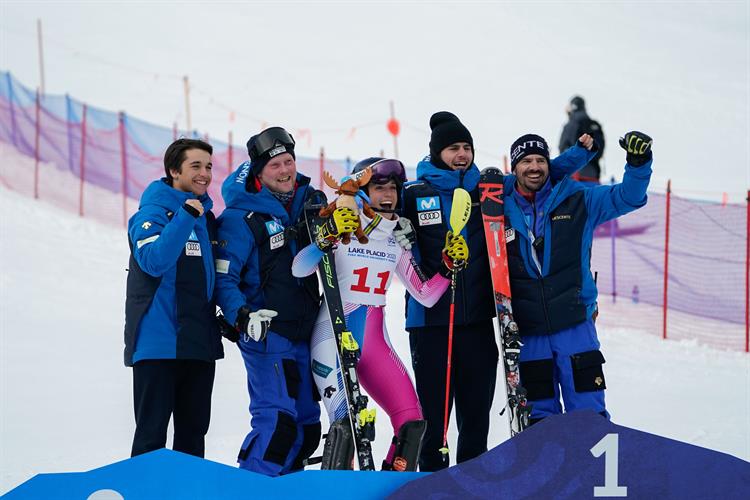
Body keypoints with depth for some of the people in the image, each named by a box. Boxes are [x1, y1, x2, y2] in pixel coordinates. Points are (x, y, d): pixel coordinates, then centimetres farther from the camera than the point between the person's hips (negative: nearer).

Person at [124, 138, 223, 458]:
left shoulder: (206, 217, 15)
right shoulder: (153, 212, -7)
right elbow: (154, 262, -24)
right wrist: (184, 216, -25)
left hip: (199, 344, 7)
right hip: (159, 343, -7)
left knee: (193, 432, 12)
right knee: (152, 432, -6)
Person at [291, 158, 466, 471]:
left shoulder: (397, 240, 11)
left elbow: (425, 295, 12)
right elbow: (300, 269, -19)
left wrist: (449, 267, -3)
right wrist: (328, 239, -33)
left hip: (375, 342, 5)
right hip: (334, 337, -5)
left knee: (412, 422, -8)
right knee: (346, 422, -22)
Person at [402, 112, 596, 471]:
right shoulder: (414, 195, 0)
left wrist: (581, 152, 14)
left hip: (477, 319, 3)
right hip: (430, 318, -3)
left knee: (477, 408, 9)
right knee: (433, 407, -1)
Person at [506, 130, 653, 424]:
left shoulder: (575, 199, 2)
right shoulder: (501, 208, 4)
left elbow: (626, 197, 3)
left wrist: (638, 163, -13)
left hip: (575, 326, -1)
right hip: (528, 333, 1)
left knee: (588, 413, 0)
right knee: (539, 415, 9)